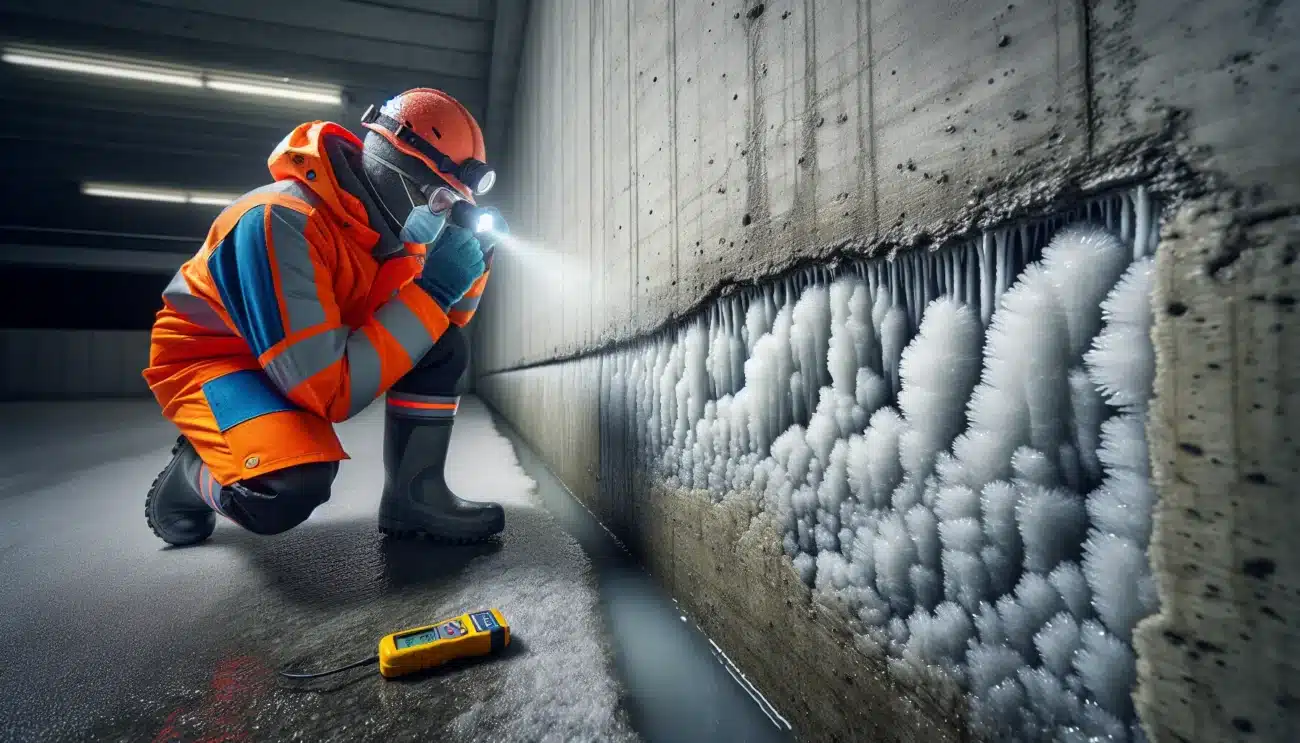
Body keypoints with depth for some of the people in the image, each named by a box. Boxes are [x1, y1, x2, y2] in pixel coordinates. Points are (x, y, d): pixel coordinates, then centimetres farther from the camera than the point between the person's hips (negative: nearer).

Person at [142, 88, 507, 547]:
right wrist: (431, 294, -34)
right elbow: (331, 391, -36)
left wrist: (474, 261, -16)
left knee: (443, 349, -13)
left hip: (315, 349, 7)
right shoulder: (281, 222, -32)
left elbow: (431, 330, 1)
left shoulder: (379, 218, -10)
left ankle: (412, 496, -7)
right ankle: (191, 473, 2)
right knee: (292, 489, -33)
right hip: (210, 359, -6)